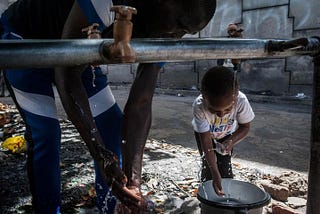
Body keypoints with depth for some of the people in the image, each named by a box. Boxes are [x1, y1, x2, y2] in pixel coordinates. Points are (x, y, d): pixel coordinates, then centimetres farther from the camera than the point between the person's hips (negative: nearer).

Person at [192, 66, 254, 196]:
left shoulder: (241, 101, -38)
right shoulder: (199, 107, -42)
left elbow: (245, 126, -18)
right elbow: (206, 140, -37)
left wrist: (231, 141, -37)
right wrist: (215, 174, -41)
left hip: (227, 134, 1)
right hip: (205, 133, -1)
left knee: (225, 164, -4)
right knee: (208, 164, -7)